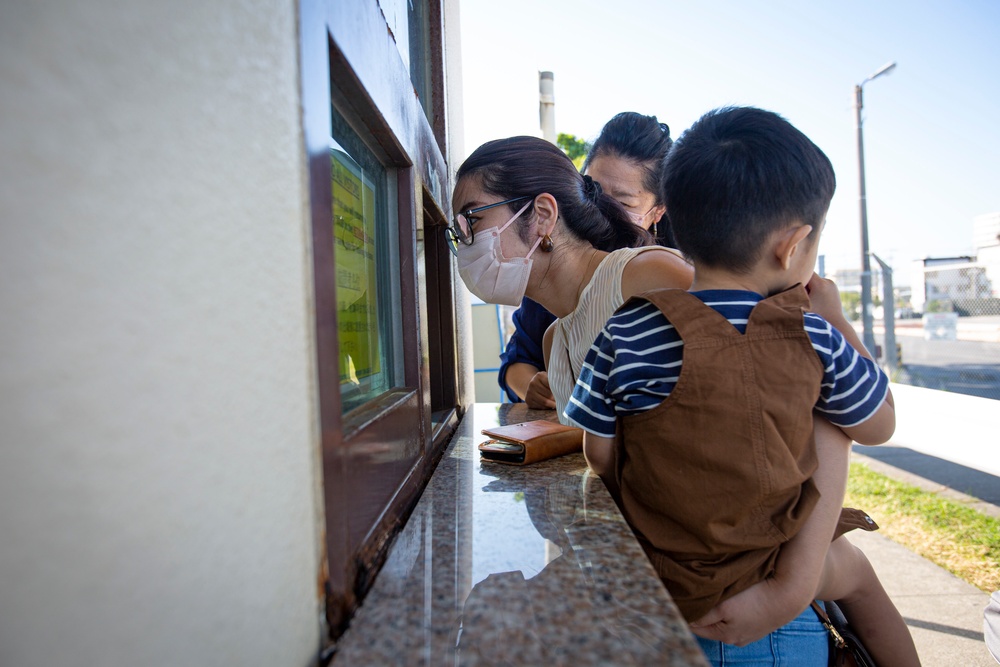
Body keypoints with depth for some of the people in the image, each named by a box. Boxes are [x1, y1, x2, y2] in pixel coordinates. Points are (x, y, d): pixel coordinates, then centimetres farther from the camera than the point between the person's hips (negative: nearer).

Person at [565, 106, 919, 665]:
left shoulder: (623, 335, -19)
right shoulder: (815, 340, -16)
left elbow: (601, 457, -9)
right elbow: (880, 426, 2)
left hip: (659, 574, 0)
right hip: (763, 570, 1)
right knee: (854, 568, 31)